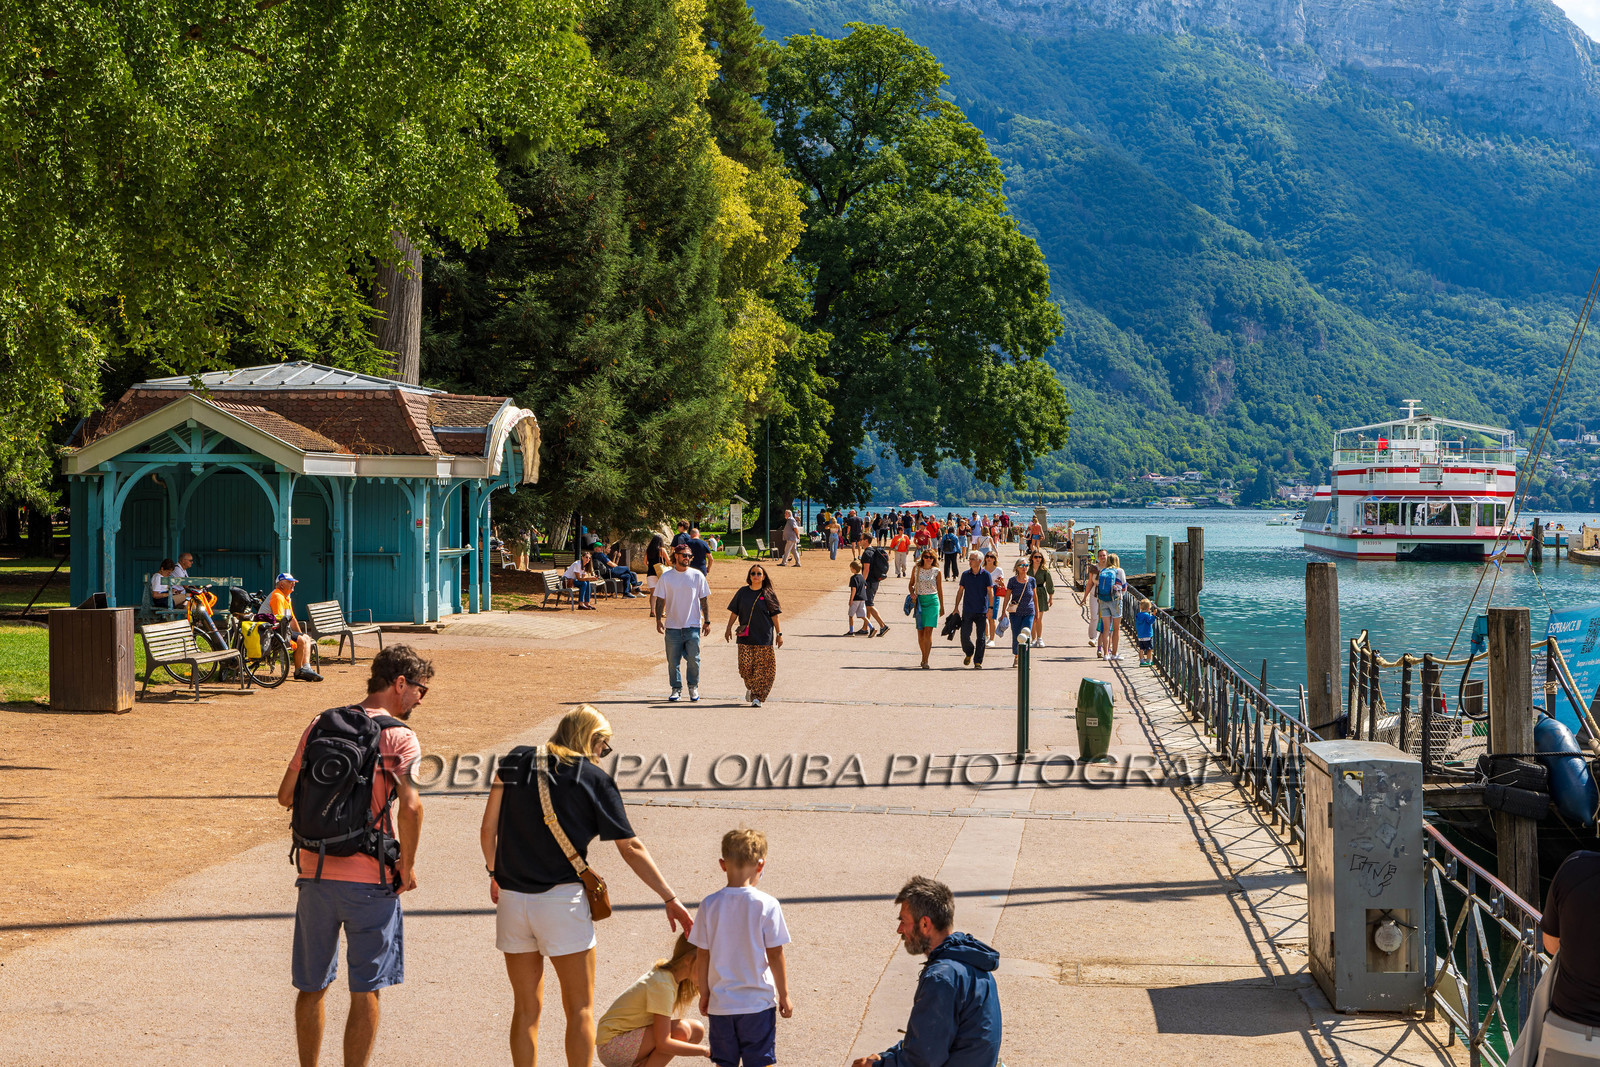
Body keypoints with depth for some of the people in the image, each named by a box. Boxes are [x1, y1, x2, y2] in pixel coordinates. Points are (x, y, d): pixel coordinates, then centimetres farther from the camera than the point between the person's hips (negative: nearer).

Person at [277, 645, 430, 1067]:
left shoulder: (319, 725, 7)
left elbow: (286, 795, 9)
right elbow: (410, 806, -23)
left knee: (312, 986, 17)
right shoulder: (399, 737, -9)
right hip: (369, 878, -5)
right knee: (366, 990, 6)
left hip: (314, 871, 5)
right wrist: (407, 867, -11)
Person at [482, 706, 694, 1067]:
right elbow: (631, 848, -3)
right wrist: (670, 898, 2)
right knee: (580, 1009, 7)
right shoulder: (594, 779, -3)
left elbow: (488, 829, 7)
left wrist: (495, 873, 24)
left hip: (512, 898, 4)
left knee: (526, 1008, 14)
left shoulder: (516, 761, 6)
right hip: (562, 899, -4)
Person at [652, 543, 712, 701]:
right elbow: (660, 600, 6)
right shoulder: (666, 577, 4)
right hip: (672, 626, 1)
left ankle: (693, 687, 14)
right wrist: (658, 619, -4)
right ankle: (676, 689, 14)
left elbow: (703, 600, 7)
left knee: (693, 659, -3)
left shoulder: (697, 576, 4)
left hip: (693, 625, -1)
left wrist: (707, 621, 3)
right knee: (673, 660, 3)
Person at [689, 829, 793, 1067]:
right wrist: (784, 995, 4)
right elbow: (775, 956, -8)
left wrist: (704, 994, 13)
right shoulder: (767, 905, -12)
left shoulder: (709, 905, -6)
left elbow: (702, 958, -1)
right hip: (758, 1002, -2)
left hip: (720, 1003, 2)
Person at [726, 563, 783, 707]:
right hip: (745, 636, 1)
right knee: (745, 666, -3)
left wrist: (779, 634, 2)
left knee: (763, 668, -6)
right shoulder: (743, 592, 7)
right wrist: (728, 629, 9)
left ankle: (757, 696, -2)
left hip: (764, 637, -1)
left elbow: (774, 615, 4)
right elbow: (734, 612, 12)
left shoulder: (768, 594, 2)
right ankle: (751, 688, 24)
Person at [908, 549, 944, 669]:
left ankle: (925, 660, -14)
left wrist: (942, 607, 10)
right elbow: (911, 585, 18)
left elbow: (940, 590, 8)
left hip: (932, 601, -2)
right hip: (919, 601, 2)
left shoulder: (936, 572, 3)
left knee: (928, 631, -13)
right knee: (920, 632, 4)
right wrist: (912, 593, -3)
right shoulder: (916, 570, 6)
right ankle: (924, 656, 23)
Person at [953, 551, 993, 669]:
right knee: (964, 635, -3)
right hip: (967, 610, 2)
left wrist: (990, 609, -9)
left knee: (981, 637, -1)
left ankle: (978, 661, 6)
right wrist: (956, 607, 8)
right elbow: (960, 591, 12)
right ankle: (969, 653, 25)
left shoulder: (986, 575, -2)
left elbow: (990, 593, -2)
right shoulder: (965, 575, 6)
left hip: (981, 611, -2)